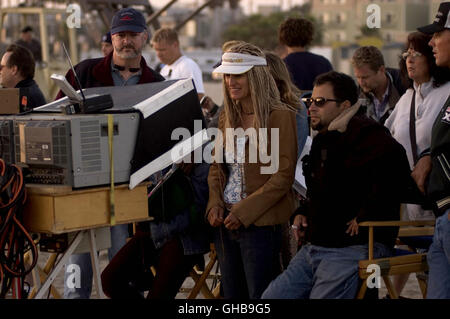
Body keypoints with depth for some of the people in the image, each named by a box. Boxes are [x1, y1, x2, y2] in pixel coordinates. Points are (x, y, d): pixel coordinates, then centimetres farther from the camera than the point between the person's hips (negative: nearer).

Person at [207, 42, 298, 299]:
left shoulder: (280, 116, -10)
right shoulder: (227, 117, 12)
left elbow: (283, 176, -14)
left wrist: (244, 211, -17)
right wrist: (215, 204, -1)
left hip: (261, 223, -7)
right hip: (226, 222, 7)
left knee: (260, 296, -3)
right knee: (232, 295, 12)